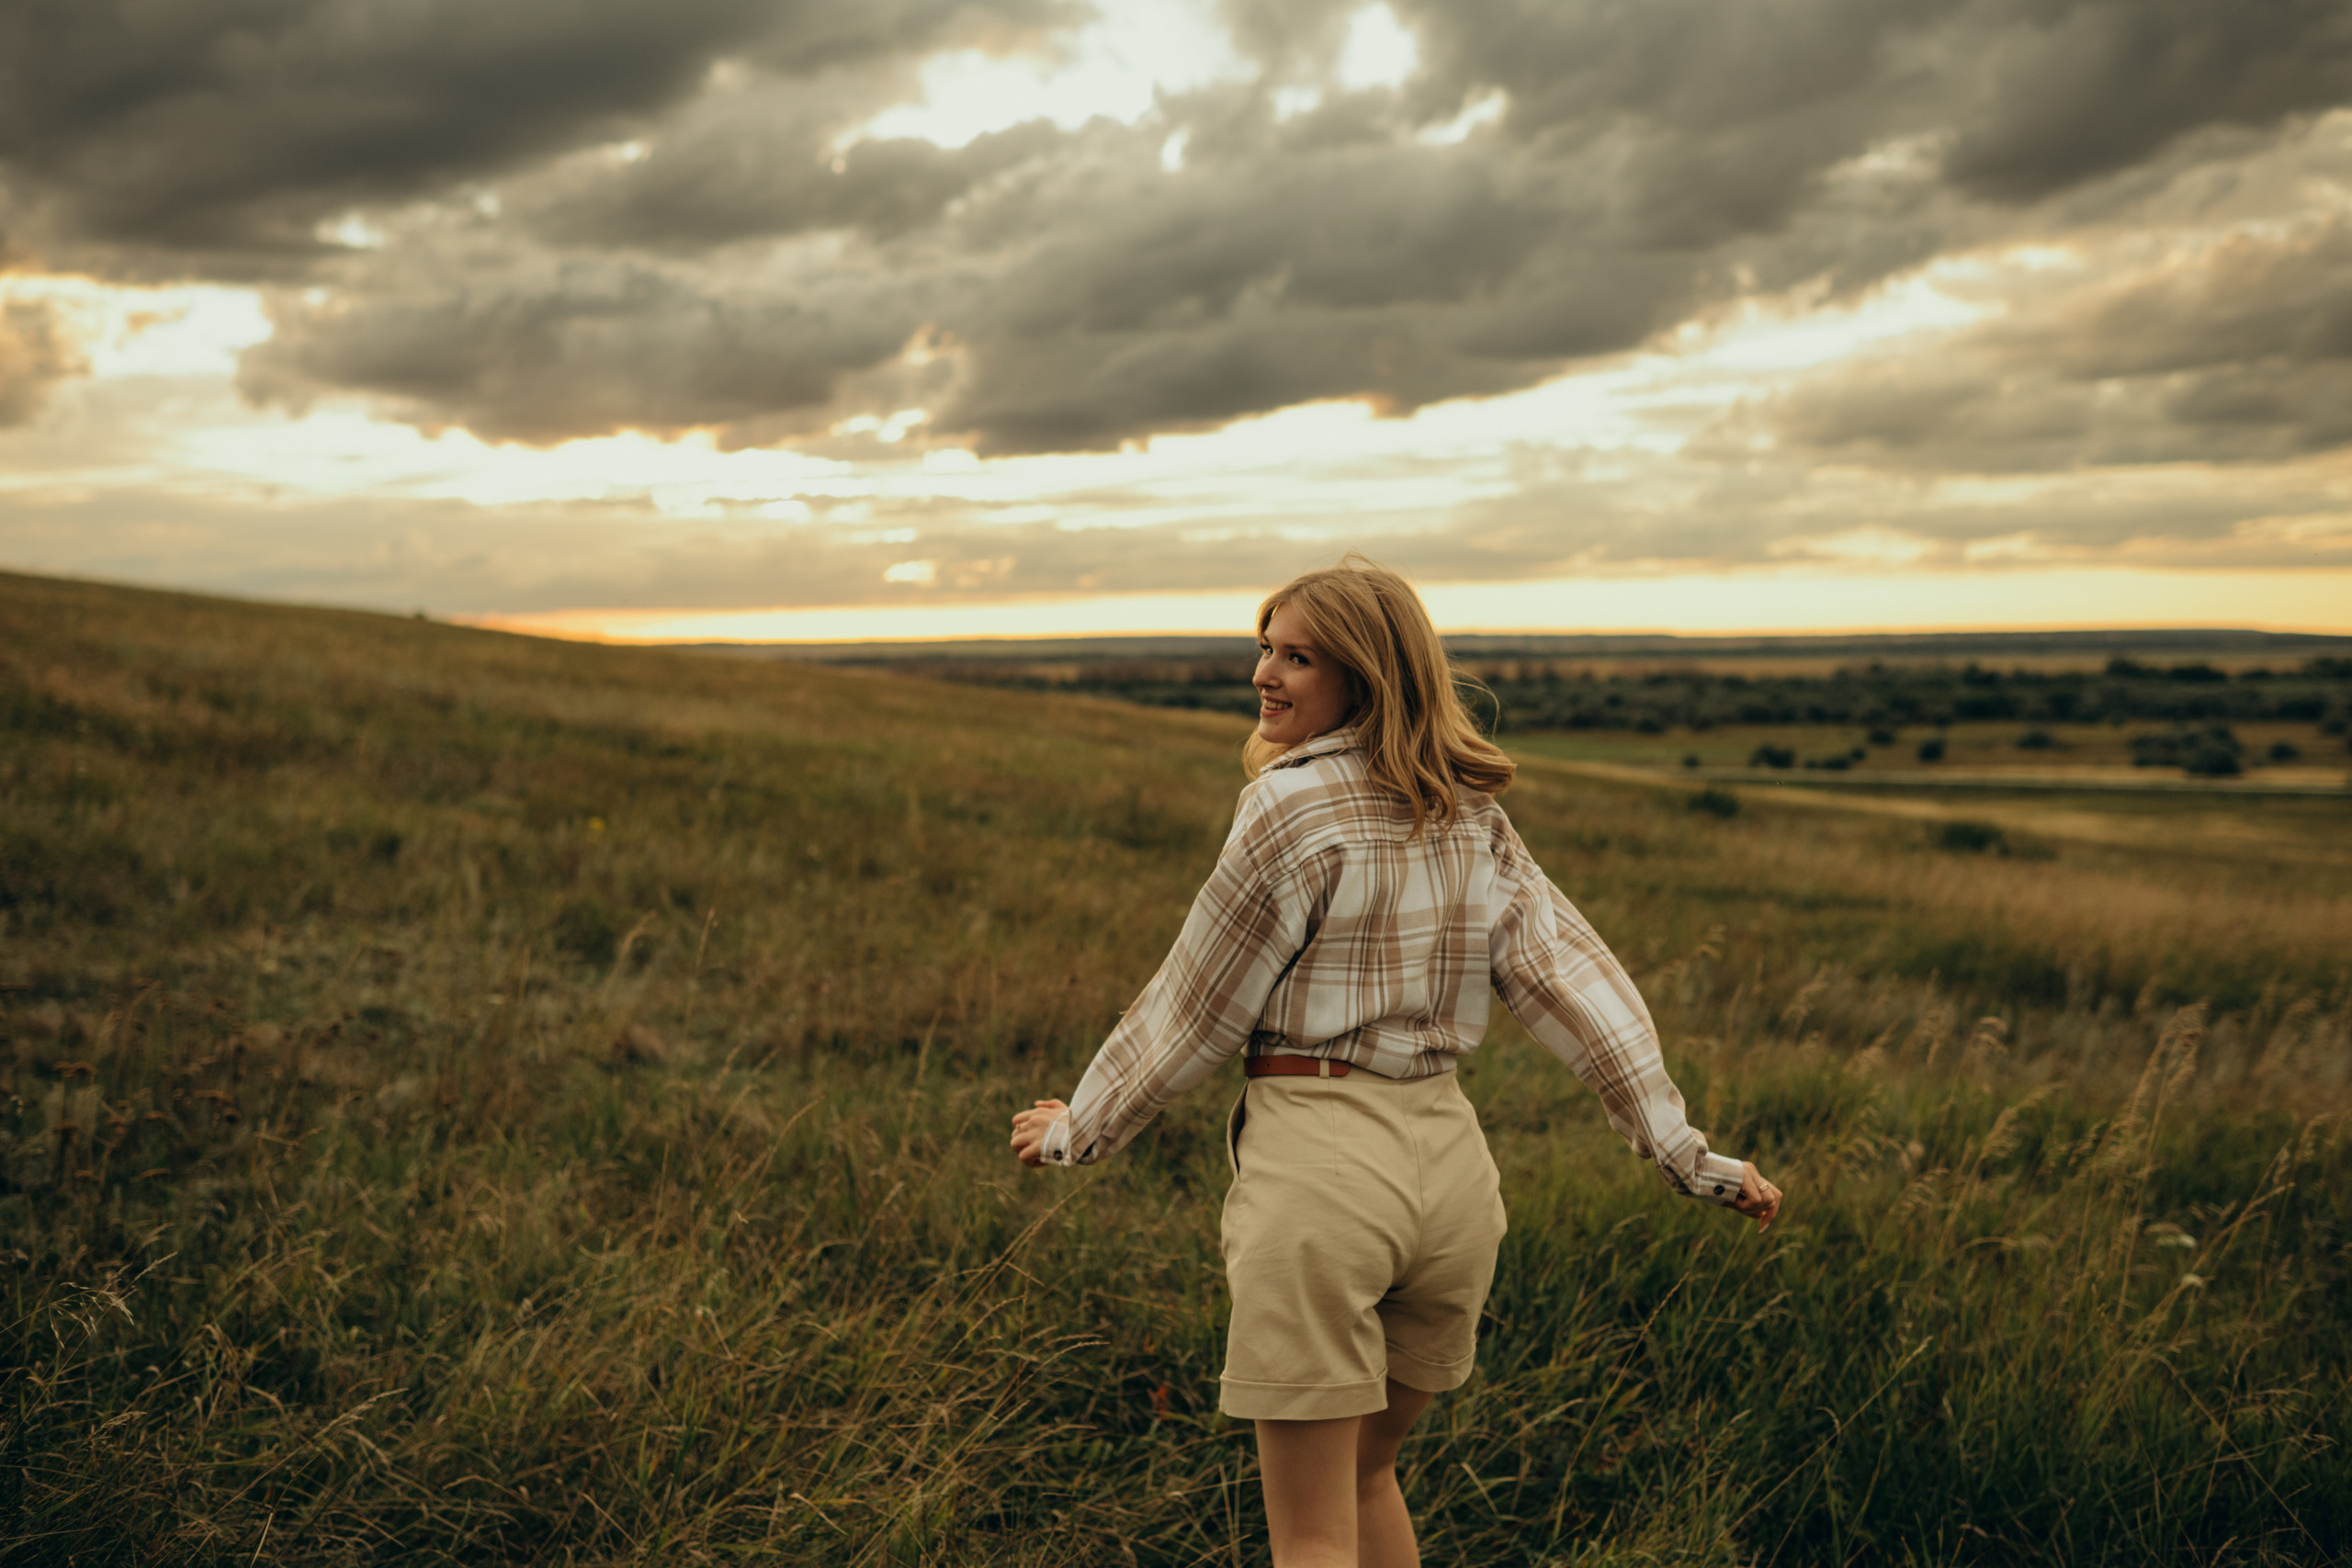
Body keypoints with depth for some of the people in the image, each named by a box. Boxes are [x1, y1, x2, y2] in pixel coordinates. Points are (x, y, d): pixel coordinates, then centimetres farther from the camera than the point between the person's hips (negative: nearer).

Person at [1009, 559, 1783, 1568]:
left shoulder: (1294, 805, -11)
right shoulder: (1468, 815, 8)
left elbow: (1197, 1003, -5)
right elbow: (1571, 973, 4)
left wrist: (1083, 1128, 8)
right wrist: (1682, 1150, 4)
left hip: (1319, 1155, -7)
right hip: (1449, 1156, 7)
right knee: (1364, 1474, 27)